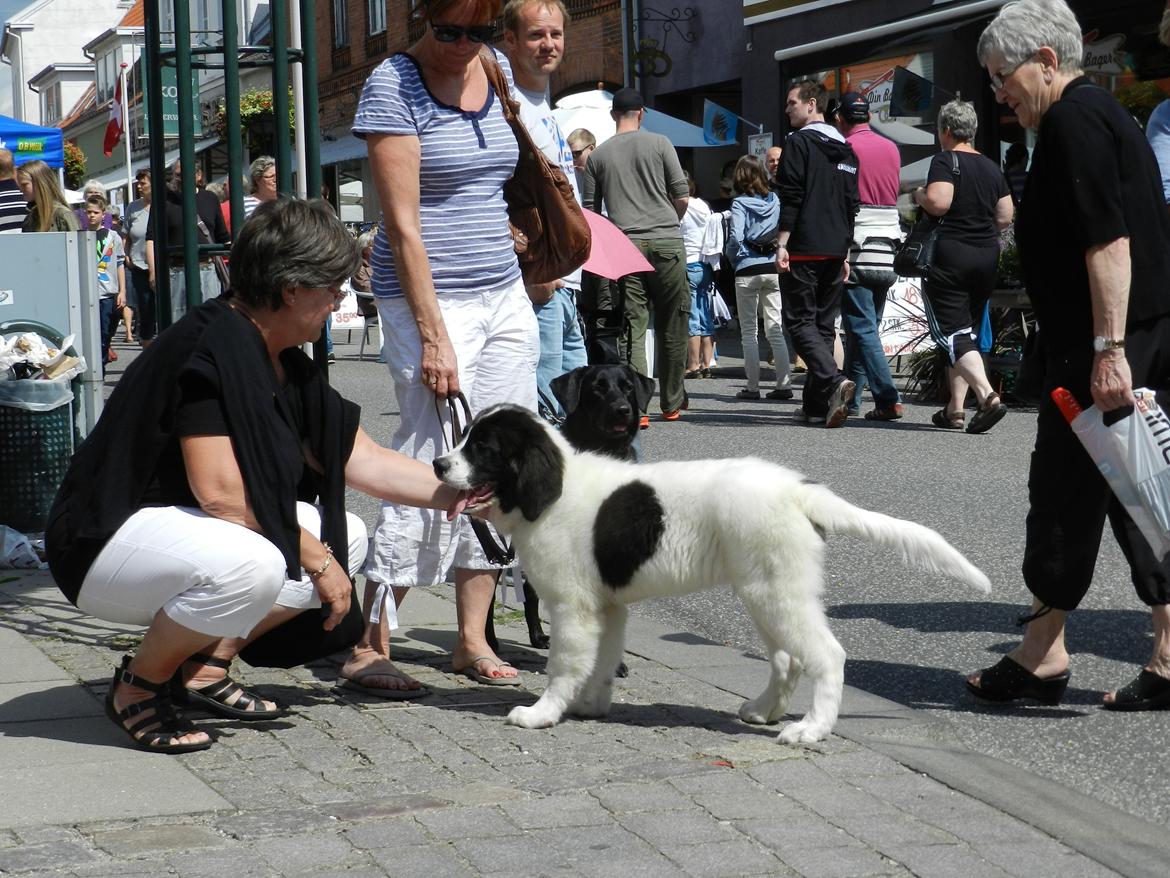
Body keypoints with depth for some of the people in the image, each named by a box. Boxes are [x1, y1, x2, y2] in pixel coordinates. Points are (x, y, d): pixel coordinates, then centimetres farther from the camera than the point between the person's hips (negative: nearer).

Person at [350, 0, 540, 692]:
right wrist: (433, 335, -20)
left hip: (506, 295, 7)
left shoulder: (497, 70, 8)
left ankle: (473, 639, 9)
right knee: (435, 462, -12)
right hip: (429, 297, -7)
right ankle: (370, 646, -6)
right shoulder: (394, 84, -12)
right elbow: (403, 223, -16)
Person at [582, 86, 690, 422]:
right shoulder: (659, 144, 2)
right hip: (666, 244, -1)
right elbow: (682, 197, 2)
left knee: (633, 328, -1)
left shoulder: (598, 155, 9)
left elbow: (590, 210, 11)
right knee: (672, 329, 9)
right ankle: (672, 403, 16)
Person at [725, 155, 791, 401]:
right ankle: (783, 384, 3)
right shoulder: (775, 201, 5)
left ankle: (752, 387, 2)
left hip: (748, 271, -4)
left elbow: (735, 238, -16)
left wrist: (732, 257, 0)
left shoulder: (740, 203, -8)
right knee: (775, 329, 7)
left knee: (749, 332, 3)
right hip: (774, 268, 4)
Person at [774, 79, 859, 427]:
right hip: (835, 251, 7)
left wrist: (782, 245, -13)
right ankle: (815, 405, 9)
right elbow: (852, 204, 17)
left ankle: (834, 381, -25)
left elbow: (791, 198, -14)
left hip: (803, 251, -7)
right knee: (824, 324, 10)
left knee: (800, 322, -4)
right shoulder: (846, 149, 17)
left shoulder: (799, 142, -7)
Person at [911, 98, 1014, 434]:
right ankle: (955, 409, 15)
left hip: (949, 257, -7)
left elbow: (938, 202, -23)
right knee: (966, 332, 15)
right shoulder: (991, 167, 11)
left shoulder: (945, 161, -9)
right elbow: (1006, 217, 11)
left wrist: (919, 194, -3)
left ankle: (988, 396, -27)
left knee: (953, 334, -8)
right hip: (987, 256, 7)